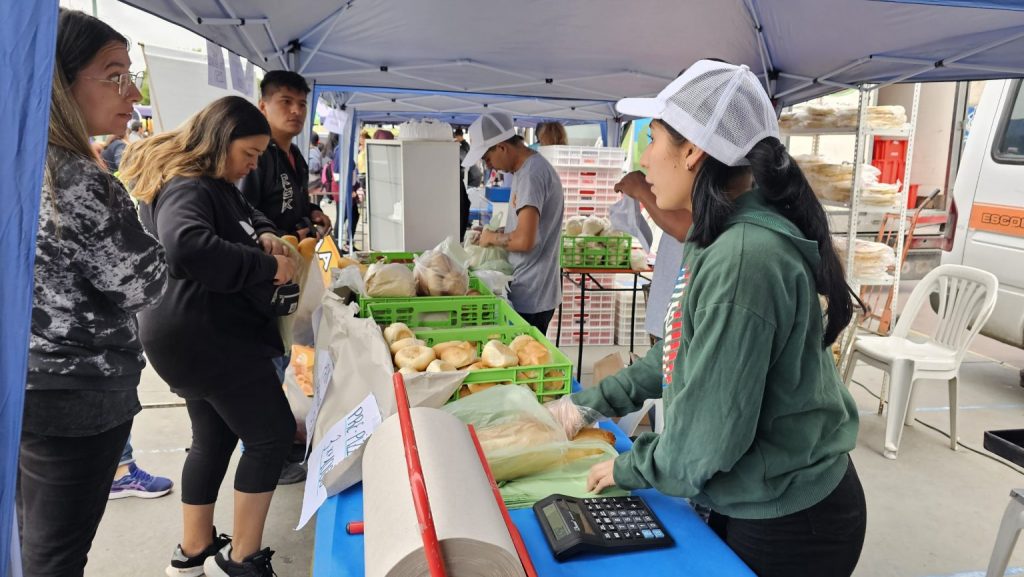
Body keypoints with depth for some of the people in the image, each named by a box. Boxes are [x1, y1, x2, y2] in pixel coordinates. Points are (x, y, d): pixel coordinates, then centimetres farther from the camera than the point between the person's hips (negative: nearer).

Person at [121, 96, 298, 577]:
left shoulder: (215, 184, 15)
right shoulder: (186, 188, -19)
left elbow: (248, 216, 29)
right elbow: (186, 248, -38)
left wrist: (265, 235, 5)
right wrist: (266, 265, -29)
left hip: (203, 334, 11)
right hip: (205, 336, -11)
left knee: (214, 439, 18)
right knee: (273, 433, -3)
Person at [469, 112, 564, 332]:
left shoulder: (532, 174, -19)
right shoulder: (525, 169, 12)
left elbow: (525, 240, -26)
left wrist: (492, 238, -8)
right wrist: (494, 233, 8)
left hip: (530, 297, -9)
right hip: (529, 291, 9)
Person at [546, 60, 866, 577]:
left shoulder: (741, 262, -30)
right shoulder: (723, 240, 2)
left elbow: (706, 437, -27)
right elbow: (684, 351, 12)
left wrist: (628, 468, -9)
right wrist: (595, 401, 12)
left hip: (788, 525, -8)